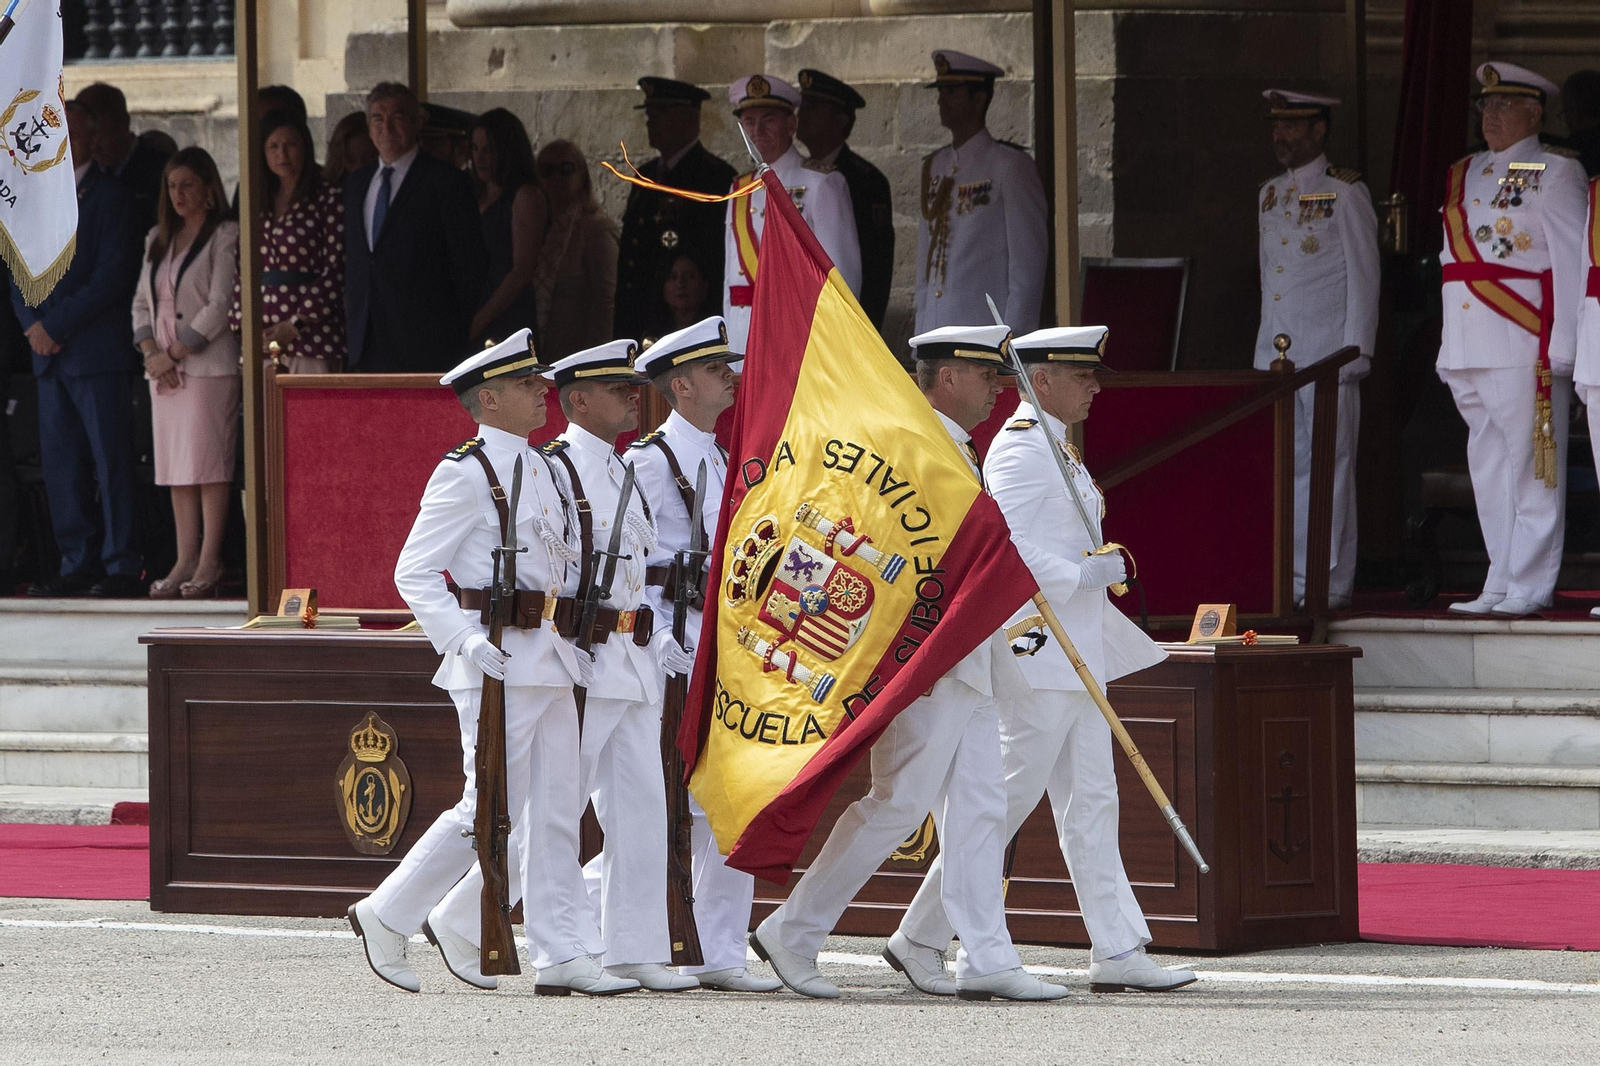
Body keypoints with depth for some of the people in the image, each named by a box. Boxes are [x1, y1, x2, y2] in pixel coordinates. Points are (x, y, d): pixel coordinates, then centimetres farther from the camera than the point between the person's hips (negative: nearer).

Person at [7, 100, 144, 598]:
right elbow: (19, 272, 18)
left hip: (98, 351, -6)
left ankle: (122, 566, -4)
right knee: (60, 464, 5)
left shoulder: (111, 197, -3)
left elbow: (114, 276, -10)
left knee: (111, 460, -6)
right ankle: (78, 563, 9)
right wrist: (33, 324, -1)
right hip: (49, 352, 6)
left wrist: (56, 325, -12)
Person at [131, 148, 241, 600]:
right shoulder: (158, 240, 17)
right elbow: (142, 301, 15)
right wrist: (152, 352, -1)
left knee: (208, 462, -10)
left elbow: (221, 304, -10)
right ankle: (185, 562, 4)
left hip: (209, 363, -6)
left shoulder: (225, 237, -3)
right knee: (176, 465, 3)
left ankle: (209, 563, -9)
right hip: (164, 369, 6)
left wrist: (179, 350, -11)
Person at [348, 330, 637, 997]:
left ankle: (565, 956, 9)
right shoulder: (465, 474, -8)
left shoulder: (545, 472, 16)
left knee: (553, 815, 4)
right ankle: (386, 918, 8)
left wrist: (572, 640, 13)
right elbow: (414, 573, -11)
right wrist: (466, 640, -22)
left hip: (550, 661, 8)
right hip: (498, 663, -8)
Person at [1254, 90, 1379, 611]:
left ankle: (1333, 583, -2)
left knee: (1330, 465, -5)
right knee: (1285, 467, 5)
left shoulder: (1345, 192, -5)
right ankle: (1294, 578, 9)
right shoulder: (1270, 194, 15)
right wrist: (1266, 346, 16)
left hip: (1328, 352, -6)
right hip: (1276, 350, 6)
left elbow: (1364, 279, -6)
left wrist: (1355, 353, -11)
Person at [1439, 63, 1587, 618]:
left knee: (1530, 466, -5)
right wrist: (1449, 349, 15)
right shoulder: (1463, 176, 19)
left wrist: (1562, 347, -13)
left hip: (1525, 344, -7)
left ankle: (1529, 587, -4)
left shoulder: (1555, 174, -2)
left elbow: (1572, 261, -7)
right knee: (1488, 464, 8)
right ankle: (1500, 586, 12)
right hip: (1469, 350, 7)